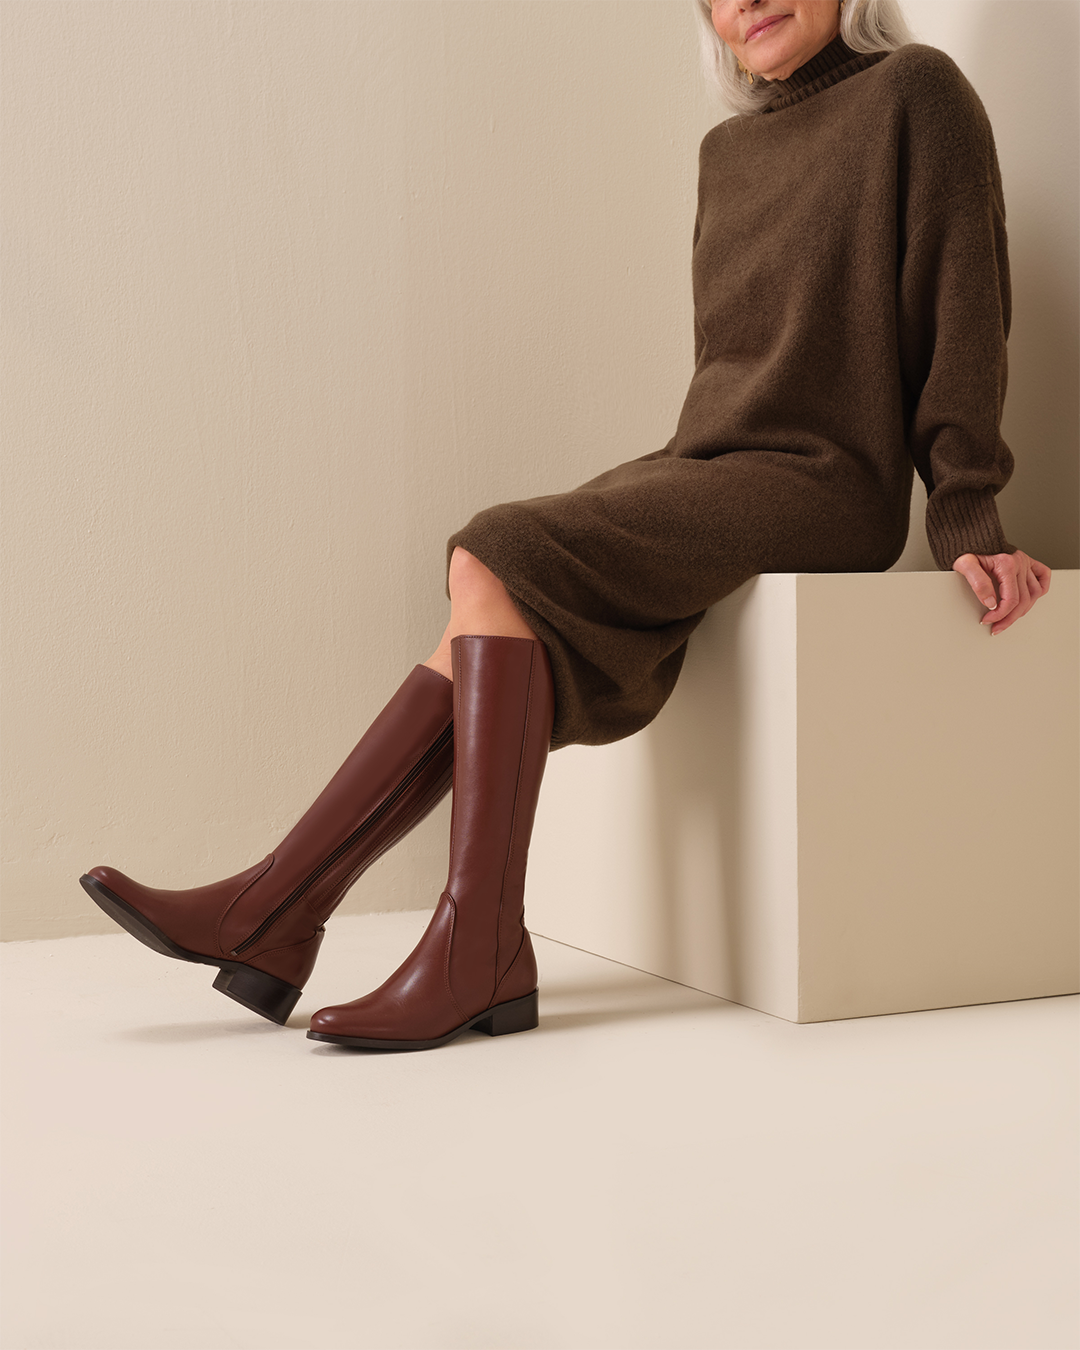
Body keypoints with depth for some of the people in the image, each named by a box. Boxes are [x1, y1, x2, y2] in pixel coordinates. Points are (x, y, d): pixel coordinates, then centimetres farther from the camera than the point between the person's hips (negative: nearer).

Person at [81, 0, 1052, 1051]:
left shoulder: (913, 93, -1)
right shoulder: (728, 150, 20)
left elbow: (962, 307, -6)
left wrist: (968, 522, -11)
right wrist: (670, 491, 12)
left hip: (820, 488, -7)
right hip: (703, 464, 7)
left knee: (497, 560, -25)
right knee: (503, 622, -16)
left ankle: (480, 951, -27)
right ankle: (274, 918, -19)